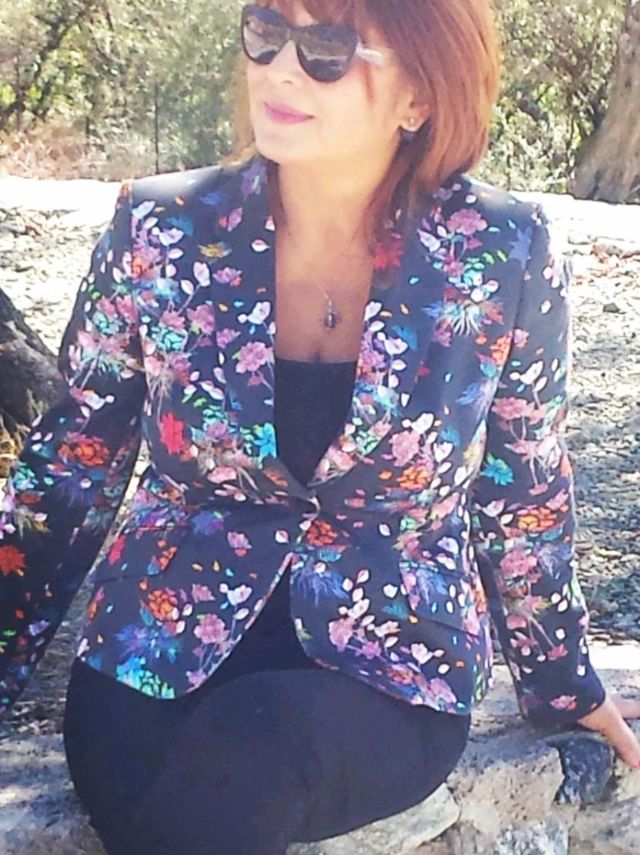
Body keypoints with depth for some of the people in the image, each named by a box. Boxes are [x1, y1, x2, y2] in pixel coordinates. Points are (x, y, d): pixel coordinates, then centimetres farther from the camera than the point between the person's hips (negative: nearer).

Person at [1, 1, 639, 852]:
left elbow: (522, 496, 6)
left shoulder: (503, 256, -8)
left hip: (396, 665, 0)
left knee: (249, 748, -33)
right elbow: (71, 463, 5)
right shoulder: (160, 231, -5)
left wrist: (568, 685, 15)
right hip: (159, 653, 1)